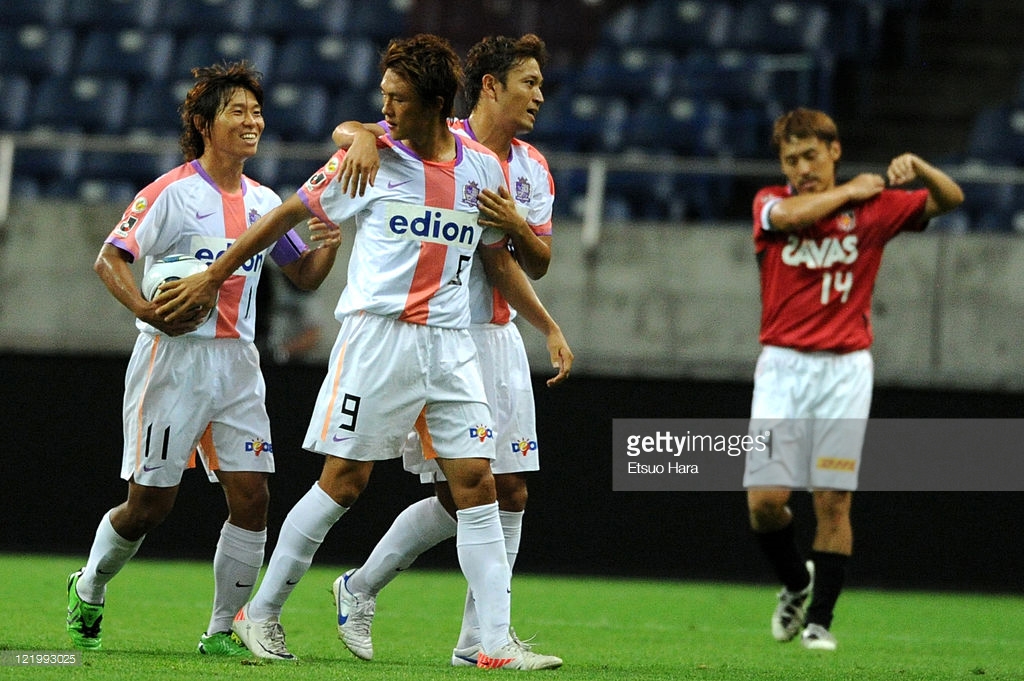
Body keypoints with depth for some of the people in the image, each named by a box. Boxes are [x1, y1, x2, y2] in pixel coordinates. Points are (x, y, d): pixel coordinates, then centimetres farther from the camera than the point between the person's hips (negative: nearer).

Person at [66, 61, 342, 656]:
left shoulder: (263, 201, 11)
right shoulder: (173, 193, -8)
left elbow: (305, 275, 19)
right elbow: (110, 258, -10)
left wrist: (330, 245, -3)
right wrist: (147, 309, -27)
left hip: (237, 361, 5)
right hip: (174, 356, -5)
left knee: (252, 495, -7)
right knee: (150, 504, -1)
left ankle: (223, 630, 3)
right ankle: (89, 591, 26)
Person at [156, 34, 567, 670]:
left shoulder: (483, 167, 6)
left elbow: (498, 259, 18)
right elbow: (291, 212, 6)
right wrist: (213, 277, 9)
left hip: (451, 343, 3)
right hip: (376, 333, -3)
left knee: (476, 481, -4)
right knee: (344, 480, -4)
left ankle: (497, 642, -4)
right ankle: (261, 613, 11)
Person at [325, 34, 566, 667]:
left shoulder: (534, 168, 12)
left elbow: (539, 263, 10)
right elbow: (348, 129, -9)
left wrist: (516, 225, -11)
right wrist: (363, 137, -33)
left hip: (499, 338, 6)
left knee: (510, 492, 0)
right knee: (458, 497, -8)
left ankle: (479, 640, 6)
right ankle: (360, 587, 13)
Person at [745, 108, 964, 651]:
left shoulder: (873, 207, 5)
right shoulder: (770, 203, 3)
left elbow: (950, 199, 7)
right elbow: (788, 216, -21)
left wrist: (917, 168, -13)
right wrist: (849, 190, -8)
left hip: (846, 368, 0)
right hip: (782, 366, 0)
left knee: (833, 499, -4)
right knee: (765, 498, -8)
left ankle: (820, 617, 6)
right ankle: (795, 582, 20)